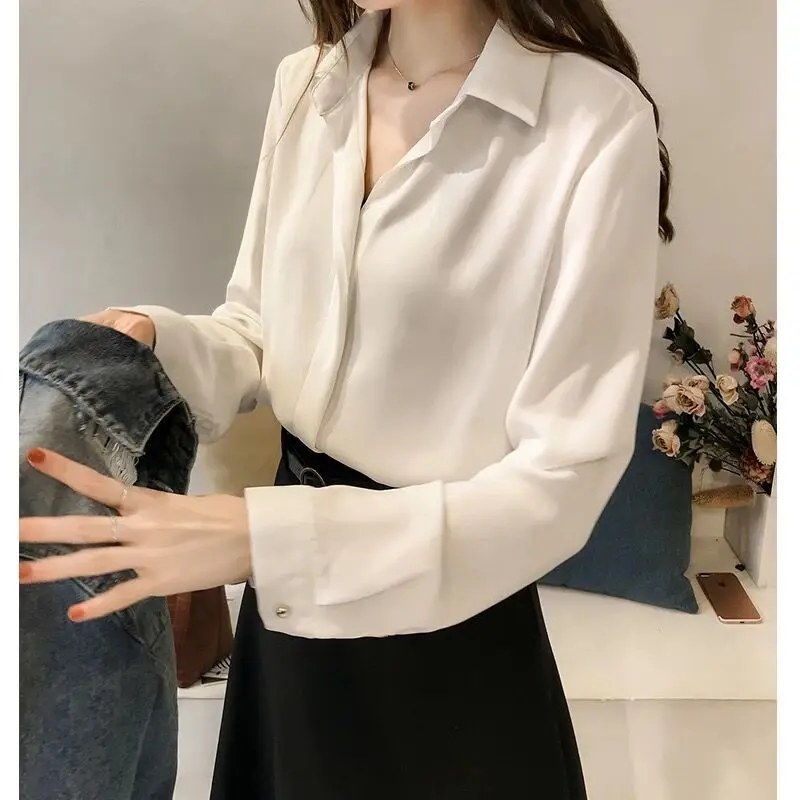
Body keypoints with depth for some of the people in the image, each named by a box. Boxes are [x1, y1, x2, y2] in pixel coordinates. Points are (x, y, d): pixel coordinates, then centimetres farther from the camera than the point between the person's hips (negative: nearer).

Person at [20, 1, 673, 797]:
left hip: (450, 623, -5)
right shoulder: (304, 84, 0)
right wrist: (158, 346, -14)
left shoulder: (598, 120, -20)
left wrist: (261, 537, -28)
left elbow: (562, 479, -21)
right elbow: (262, 329, 8)